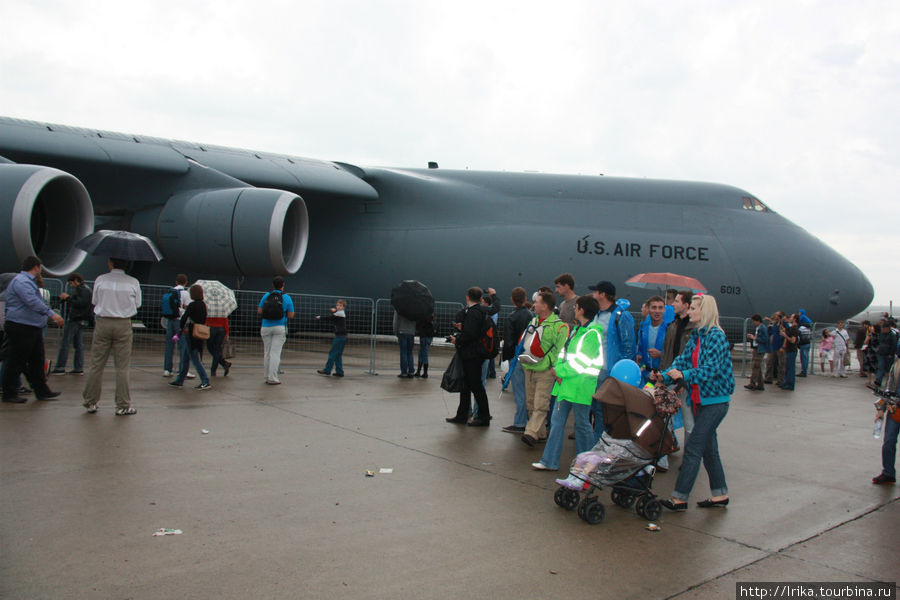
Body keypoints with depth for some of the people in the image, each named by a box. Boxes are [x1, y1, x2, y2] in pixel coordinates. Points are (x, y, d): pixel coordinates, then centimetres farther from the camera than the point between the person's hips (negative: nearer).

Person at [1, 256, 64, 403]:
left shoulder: (28, 281, 19)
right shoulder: (20, 281, -15)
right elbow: (32, 302, -29)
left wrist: (49, 316, 31)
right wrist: (51, 314, -34)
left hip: (33, 328, 10)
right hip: (20, 329, -10)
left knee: (37, 361, 12)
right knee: (16, 362, -1)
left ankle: (42, 390, 17)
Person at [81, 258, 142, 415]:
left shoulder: (100, 280, 1)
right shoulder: (133, 282, -1)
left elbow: (94, 302, 6)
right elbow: (137, 305, 5)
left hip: (103, 323, 1)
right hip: (123, 325, -1)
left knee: (96, 364, 10)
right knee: (122, 367, 3)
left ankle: (91, 402, 16)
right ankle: (123, 405, 6)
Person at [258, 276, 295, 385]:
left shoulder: (266, 296, 3)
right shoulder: (286, 298, -3)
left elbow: (259, 311, 7)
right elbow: (291, 315, -2)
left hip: (266, 327, 3)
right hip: (280, 328, -2)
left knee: (267, 353, 10)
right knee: (275, 353, -4)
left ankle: (268, 377, 14)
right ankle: (272, 378, -7)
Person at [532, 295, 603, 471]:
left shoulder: (592, 334, -14)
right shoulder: (576, 329, 15)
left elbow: (582, 363, -19)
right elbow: (564, 352, 14)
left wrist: (560, 371, -12)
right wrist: (558, 369, -5)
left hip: (580, 386, -8)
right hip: (565, 383, 8)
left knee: (582, 424, 5)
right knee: (557, 422, 7)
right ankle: (549, 461, 12)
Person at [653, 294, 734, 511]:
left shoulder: (716, 337, -14)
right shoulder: (695, 336, 11)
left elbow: (711, 369, -22)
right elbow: (682, 361, 6)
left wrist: (684, 375, -33)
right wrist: (664, 376, -10)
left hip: (715, 401, -9)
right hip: (699, 399, 9)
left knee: (693, 448, -9)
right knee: (709, 448, 15)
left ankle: (679, 498, -5)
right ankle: (719, 494, 26)